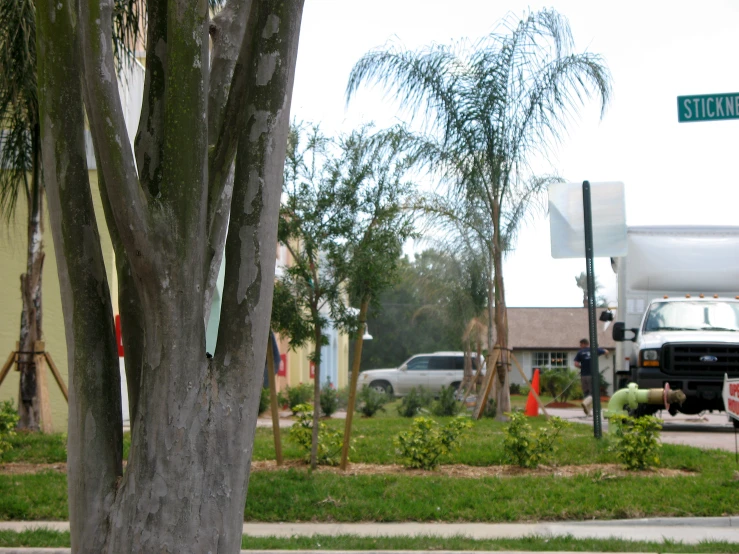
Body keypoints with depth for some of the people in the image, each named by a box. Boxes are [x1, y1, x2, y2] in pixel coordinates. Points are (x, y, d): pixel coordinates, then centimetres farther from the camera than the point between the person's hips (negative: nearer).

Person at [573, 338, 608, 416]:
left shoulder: (580, 352, 1)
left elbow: (576, 364, -8)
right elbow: (606, 351, 19)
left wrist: (582, 366, 11)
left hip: (583, 375, 1)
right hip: (593, 375, -1)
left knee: (586, 393, 13)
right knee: (593, 393, -1)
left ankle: (587, 411, 10)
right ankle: (586, 403, -29)